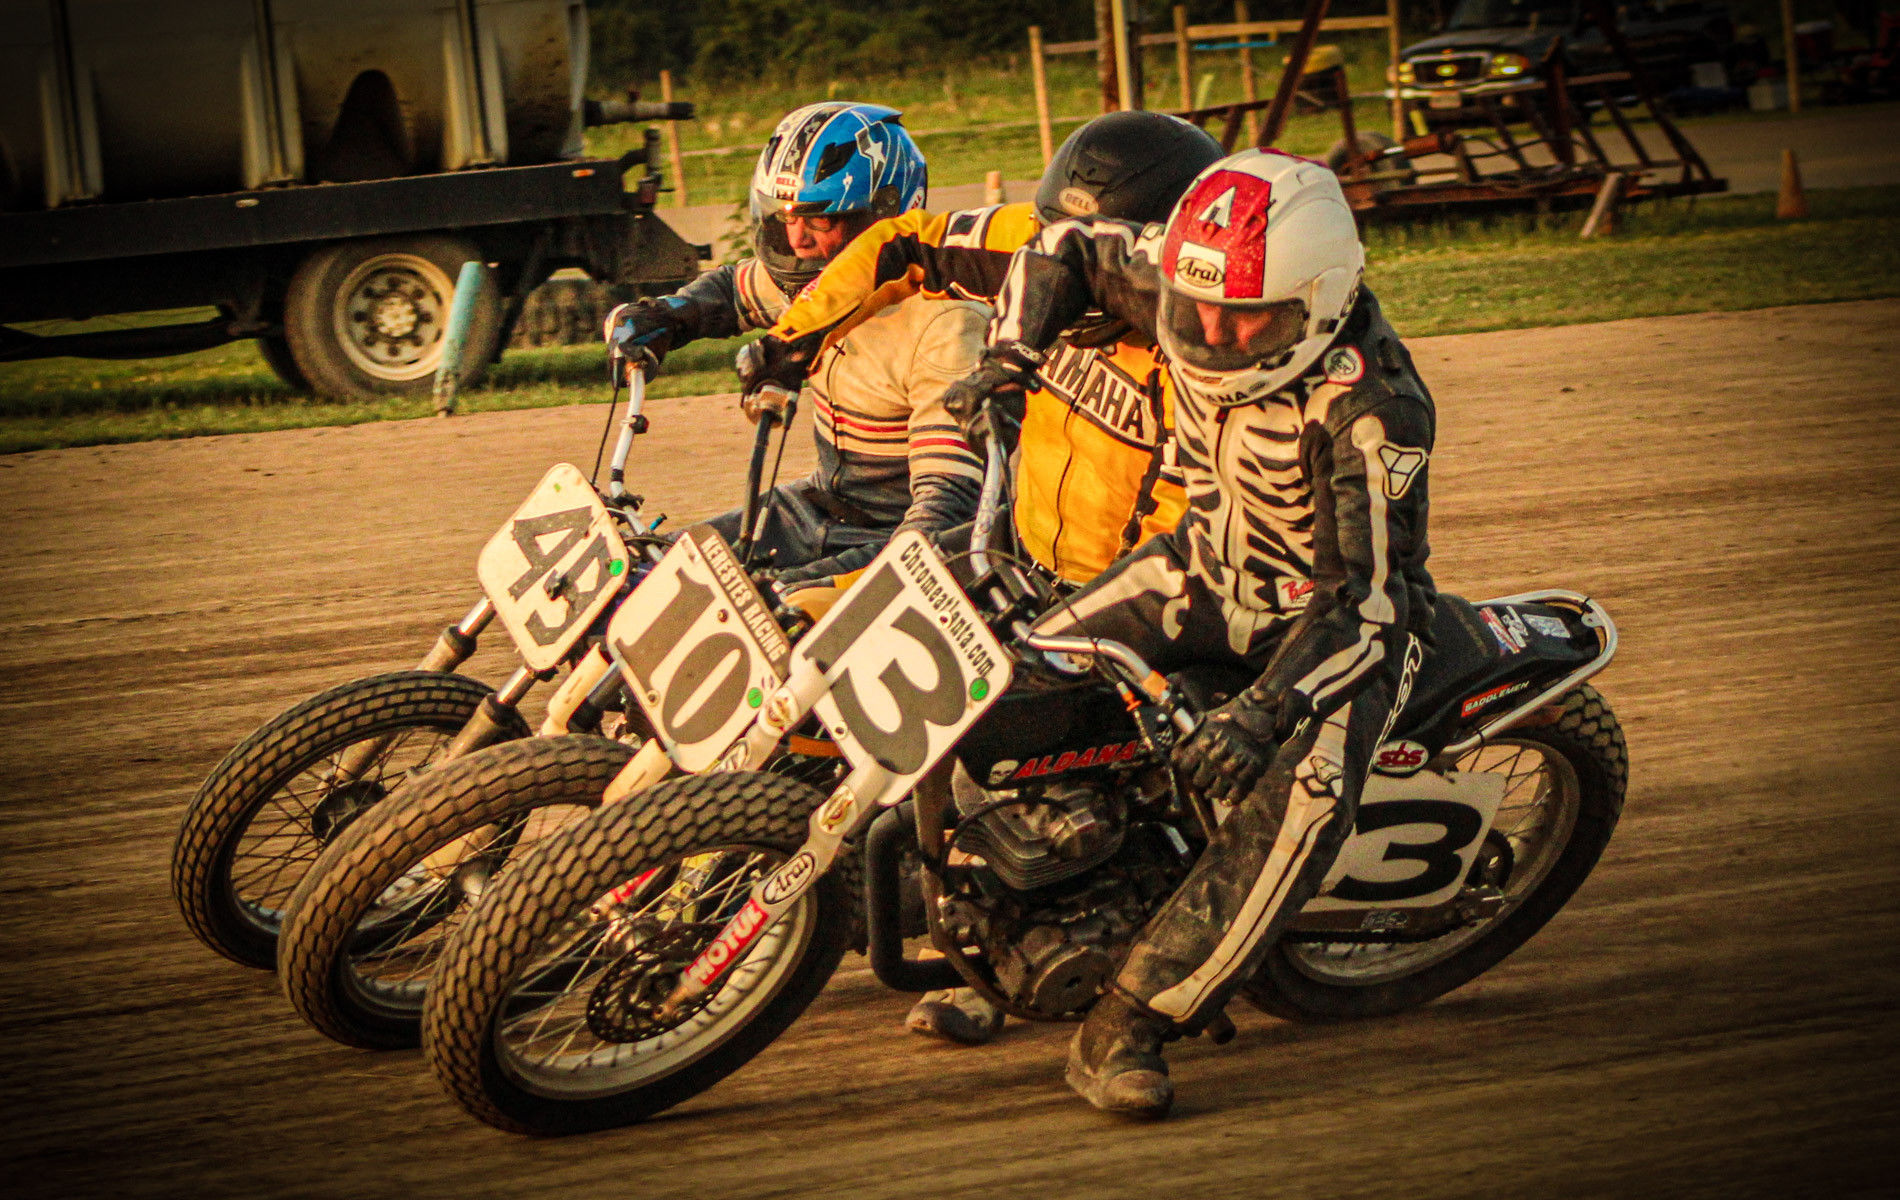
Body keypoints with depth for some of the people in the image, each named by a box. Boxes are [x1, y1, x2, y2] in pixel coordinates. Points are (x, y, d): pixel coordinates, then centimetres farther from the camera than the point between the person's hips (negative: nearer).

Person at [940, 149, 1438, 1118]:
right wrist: (1008, 357, -11)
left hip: (1345, 611, -6)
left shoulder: (1374, 409, -32)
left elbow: (1368, 595, -31)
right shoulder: (1185, 286, -16)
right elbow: (1063, 248, 4)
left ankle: (1127, 1027, -30)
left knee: (1301, 796, -32)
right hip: (1208, 565, 6)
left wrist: (1264, 710, -42)